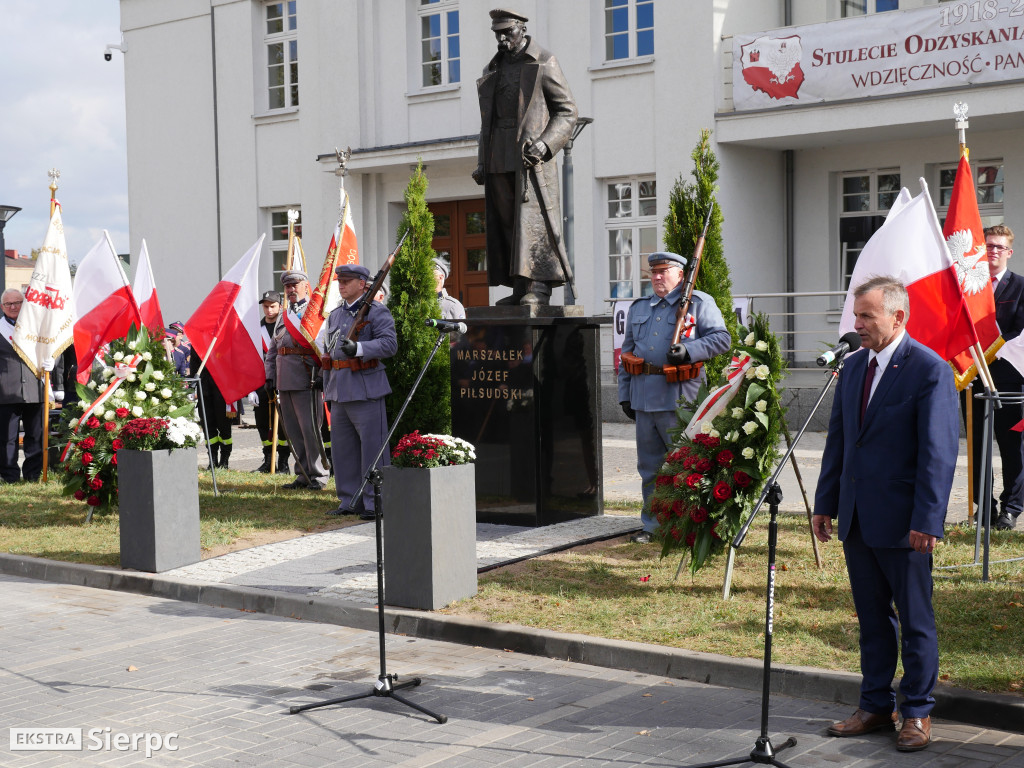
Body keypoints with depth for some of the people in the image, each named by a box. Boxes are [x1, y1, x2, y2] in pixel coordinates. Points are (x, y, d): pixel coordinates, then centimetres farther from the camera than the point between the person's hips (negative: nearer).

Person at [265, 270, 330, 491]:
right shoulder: (284, 317, 21)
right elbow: (272, 349, 23)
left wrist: (322, 375, -16)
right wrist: (270, 376, 14)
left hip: (307, 381, -7)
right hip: (285, 382, 7)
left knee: (309, 430, -7)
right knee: (293, 431, 9)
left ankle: (318, 475, 1)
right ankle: (302, 474, 16)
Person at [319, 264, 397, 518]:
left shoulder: (377, 312, -4)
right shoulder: (335, 315, 19)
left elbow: (389, 344, -16)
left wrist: (358, 348, -29)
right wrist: (327, 387, 23)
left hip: (366, 390, -8)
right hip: (339, 392, 8)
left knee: (372, 447, -5)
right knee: (343, 448, 11)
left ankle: (374, 502, 1)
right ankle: (349, 500, 19)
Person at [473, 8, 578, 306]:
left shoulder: (543, 63, 2)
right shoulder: (492, 70, 20)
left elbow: (567, 111, -2)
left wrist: (545, 143, -17)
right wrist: (482, 162, 14)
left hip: (531, 158, -6)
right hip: (499, 160, 6)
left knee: (533, 218, -14)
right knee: (505, 222, 3)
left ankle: (539, 287, -15)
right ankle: (521, 289, 7)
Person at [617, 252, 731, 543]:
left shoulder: (699, 303, 2)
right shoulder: (638, 308, 20)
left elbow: (722, 338, -5)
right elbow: (627, 352, 22)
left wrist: (688, 351, -19)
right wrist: (625, 394, 15)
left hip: (679, 397, -6)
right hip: (644, 397, 6)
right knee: (649, 465, 10)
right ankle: (653, 523, 19)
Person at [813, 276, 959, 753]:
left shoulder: (931, 370, -11)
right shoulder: (854, 366, 10)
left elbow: (939, 452, -15)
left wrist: (927, 520, -19)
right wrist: (825, 503, 12)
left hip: (902, 521, -7)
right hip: (856, 517, 7)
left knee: (915, 620, 6)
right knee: (871, 618, 15)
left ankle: (917, 713, 18)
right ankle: (875, 707, 25)